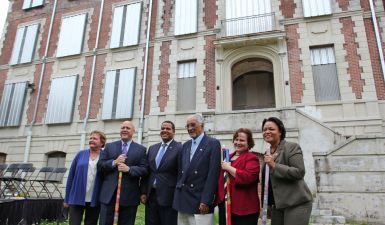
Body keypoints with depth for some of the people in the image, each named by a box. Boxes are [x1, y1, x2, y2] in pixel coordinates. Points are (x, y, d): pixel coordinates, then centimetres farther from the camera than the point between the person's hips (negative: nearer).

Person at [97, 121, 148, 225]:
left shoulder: (141, 149, 7)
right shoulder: (109, 146, 12)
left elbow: (144, 169, -2)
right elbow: (100, 165, 5)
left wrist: (129, 169, -17)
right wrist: (114, 162, -12)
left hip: (129, 195, -1)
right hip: (109, 194, 1)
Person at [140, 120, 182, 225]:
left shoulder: (179, 148, -7)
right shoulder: (152, 148, 11)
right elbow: (147, 172, 12)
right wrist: (143, 192, 7)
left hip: (168, 197, -5)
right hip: (151, 195, 5)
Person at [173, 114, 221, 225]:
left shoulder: (213, 143, -6)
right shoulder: (186, 145, 14)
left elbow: (213, 174, -13)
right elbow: (181, 171, 15)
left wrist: (206, 201, -17)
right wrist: (177, 195, 9)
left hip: (201, 200, -6)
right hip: (183, 199, 6)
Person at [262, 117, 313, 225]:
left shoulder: (292, 147, -8)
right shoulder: (268, 152, 14)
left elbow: (299, 172, -19)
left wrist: (274, 165, -23)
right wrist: (266, 203, 19)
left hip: (296, 203, -7)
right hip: (277, 204, 7)